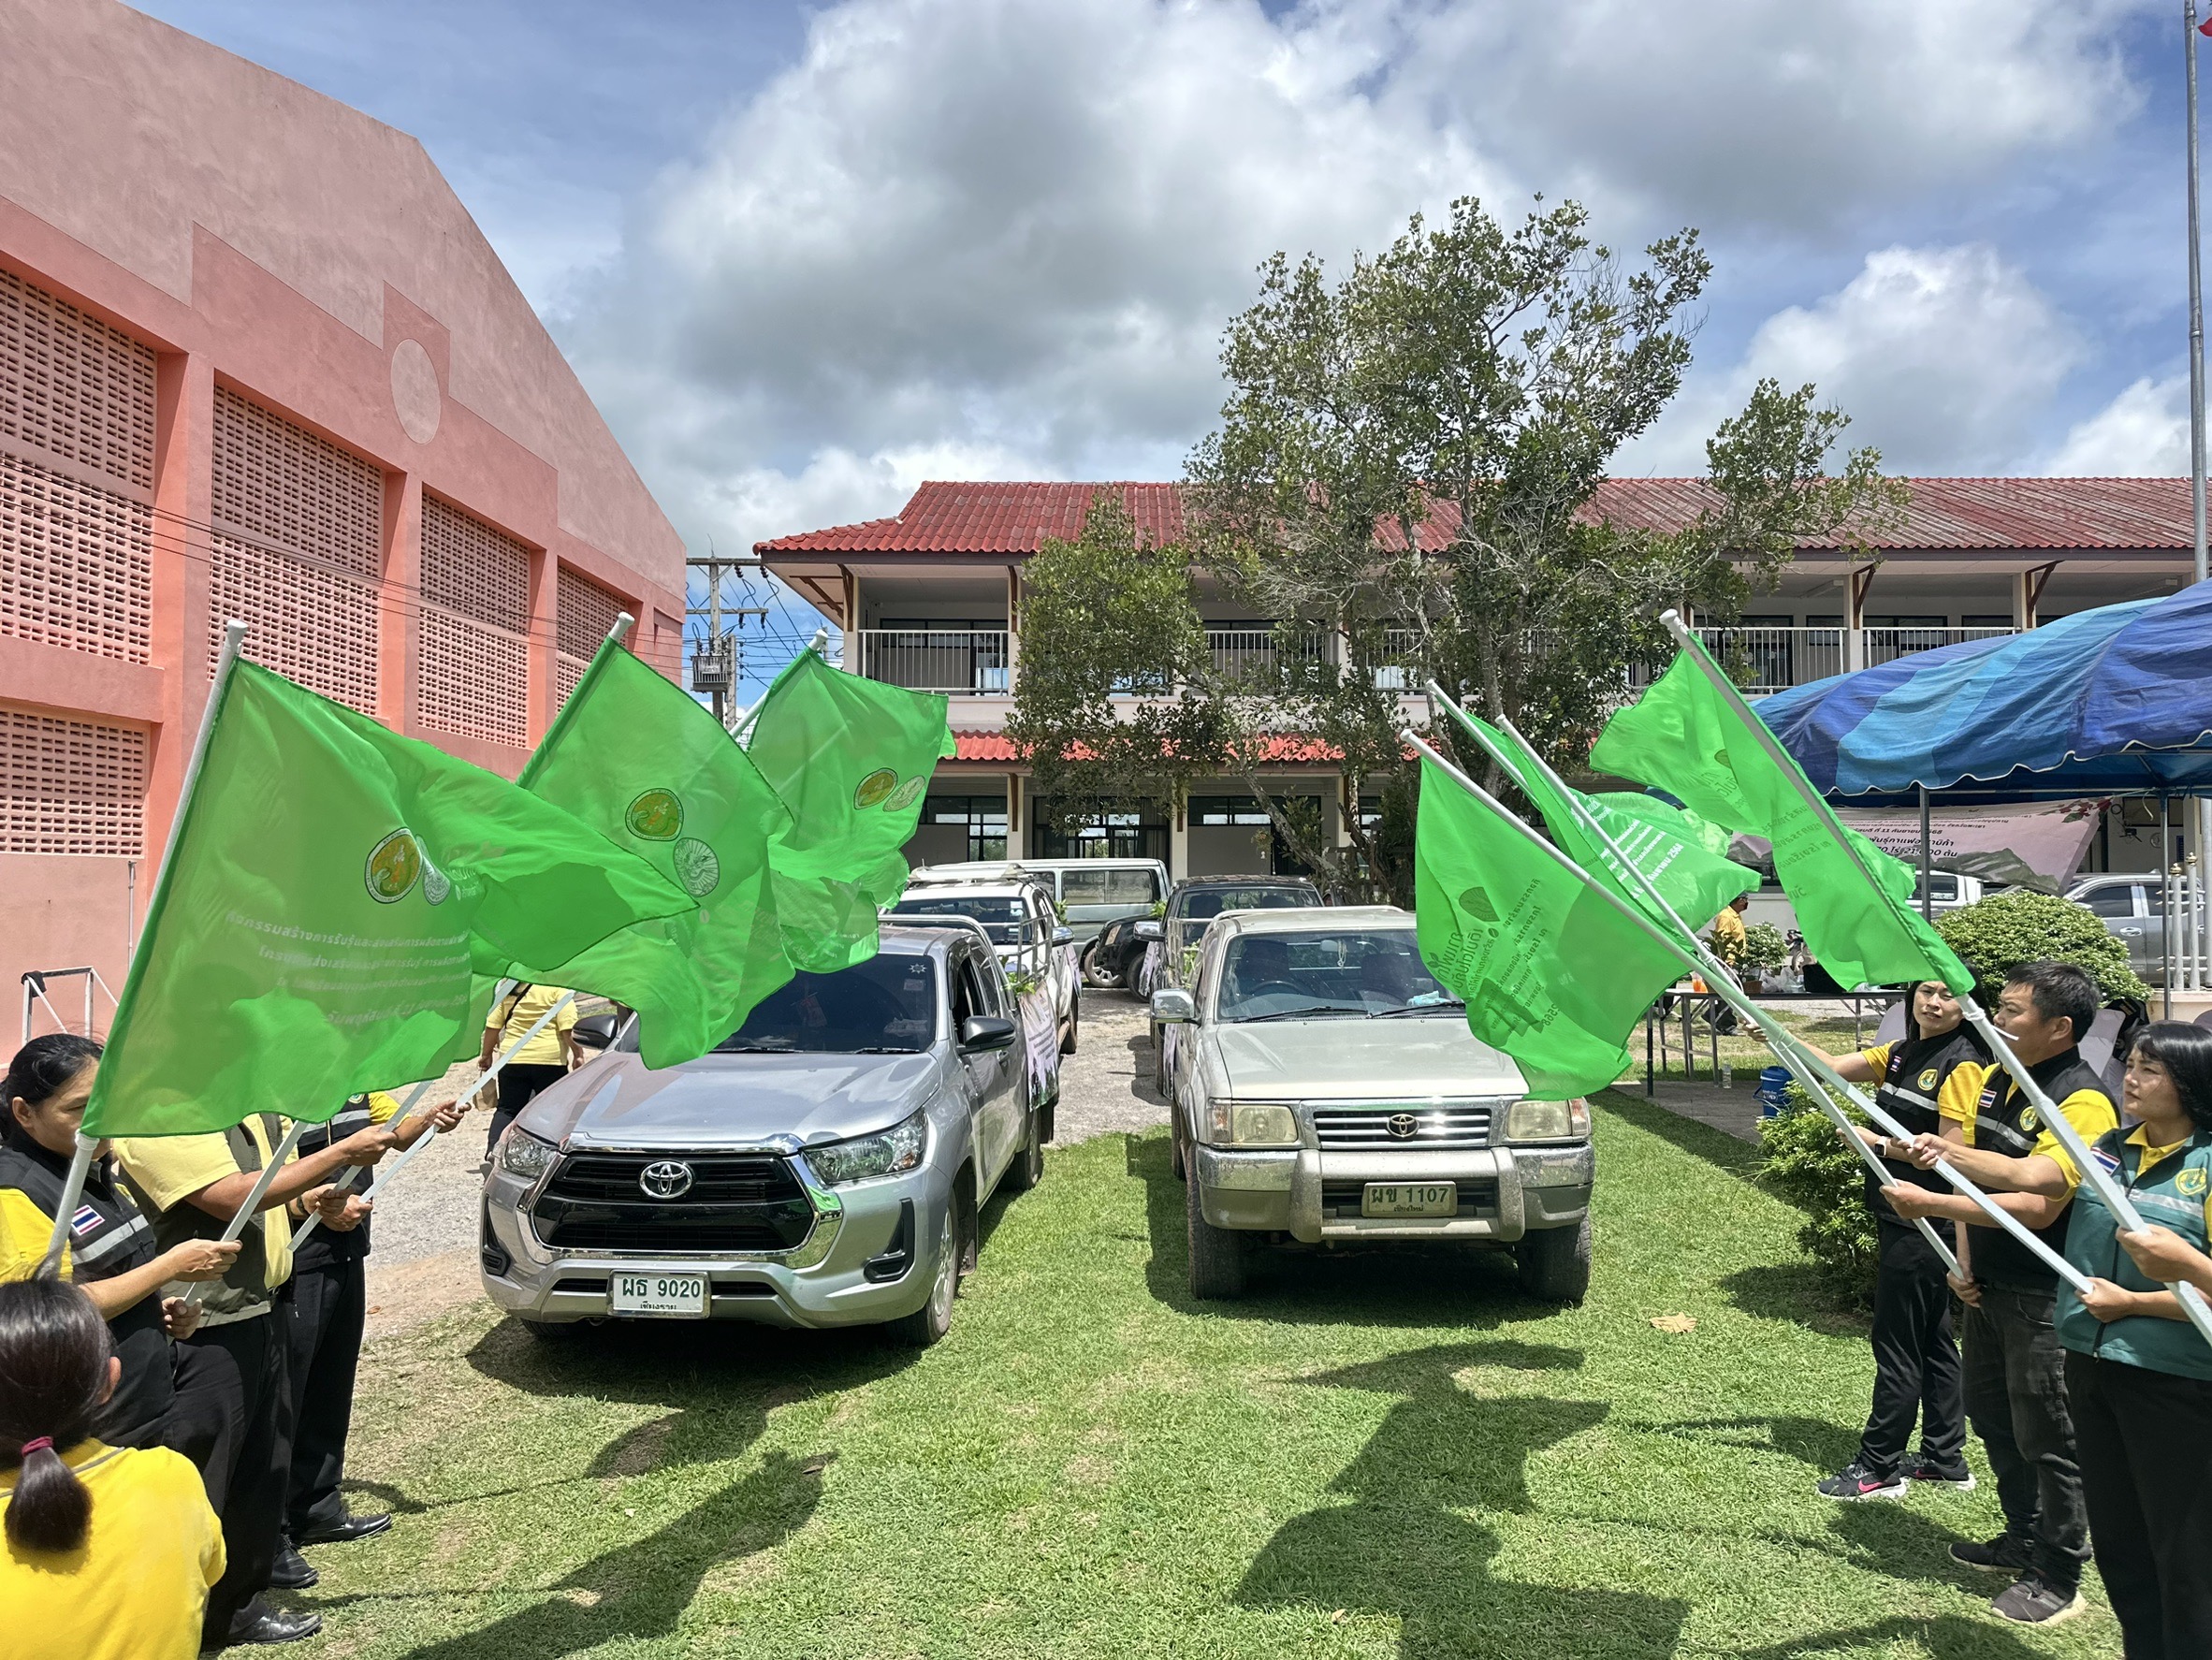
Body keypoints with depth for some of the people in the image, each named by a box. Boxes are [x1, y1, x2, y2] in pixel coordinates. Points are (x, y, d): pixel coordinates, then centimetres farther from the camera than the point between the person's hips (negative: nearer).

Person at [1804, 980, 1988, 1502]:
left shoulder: (1962, 1066, -15)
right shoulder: (1901, 1053, 9)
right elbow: (1831, 1066, 4)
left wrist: (1877, 1144, -17)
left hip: (1924, 1227, -8)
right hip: (1899, 1221, 8)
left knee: (1897, 1346, 0)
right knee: (1930, 1340, 17)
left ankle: (1879, 1468, 11)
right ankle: (1945, 1460, 29)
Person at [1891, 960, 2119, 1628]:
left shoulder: (2082, 1100, -20)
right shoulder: (1997, 1078, 7)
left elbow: (2036, 1202, -28)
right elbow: (1972, 1177, 11)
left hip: (2043, 1296, -8)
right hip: (1987, 1284, 9)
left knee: (2046, 1435, 5)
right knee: (1993, 1418, 20)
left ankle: (2058, 1577, 20)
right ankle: (2024, 1539, 38)